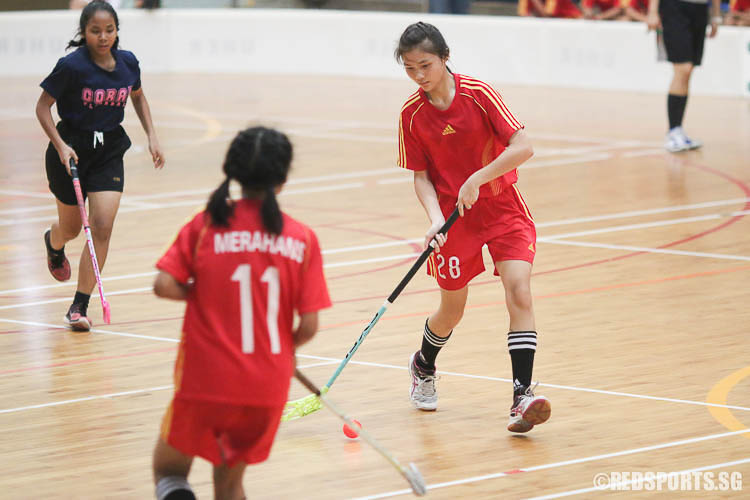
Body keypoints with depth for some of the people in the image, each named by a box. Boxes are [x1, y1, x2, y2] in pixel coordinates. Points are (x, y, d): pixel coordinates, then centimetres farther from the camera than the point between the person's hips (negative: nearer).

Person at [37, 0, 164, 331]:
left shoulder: (127, 62, -5)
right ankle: (54, 243, 56)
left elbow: (138, 96, 16)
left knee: (102, 228, -10)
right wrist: (60, 146, -22)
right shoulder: (72, 66, -19)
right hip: (71, 151, -3)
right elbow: (42, 106, -10)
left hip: (110, 151, 3)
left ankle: (79, 307, -2)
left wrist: (151, 136, 8)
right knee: (71, 228, 15)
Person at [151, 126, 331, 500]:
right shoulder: (302, 239, -3)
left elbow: (164, 285, -13)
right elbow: (309, 326, -4)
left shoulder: (205, 226, -5)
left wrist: (203, 294, 7)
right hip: (267, 386, 2)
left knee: (169, 470, 15)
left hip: (205, 381, -2)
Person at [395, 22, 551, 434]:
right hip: (455, 216, 2)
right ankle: (423, 368, 43)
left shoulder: (478, 93, -14)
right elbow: (420, 176, 0)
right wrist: (435, 218, -17)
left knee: (519, 291, -19)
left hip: (503, 208, -2)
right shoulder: (411, 114, -6)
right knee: (452, 309, 11)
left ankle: (522, 395, -20)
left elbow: (522, 147, -18)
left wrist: (477, 179, -25)